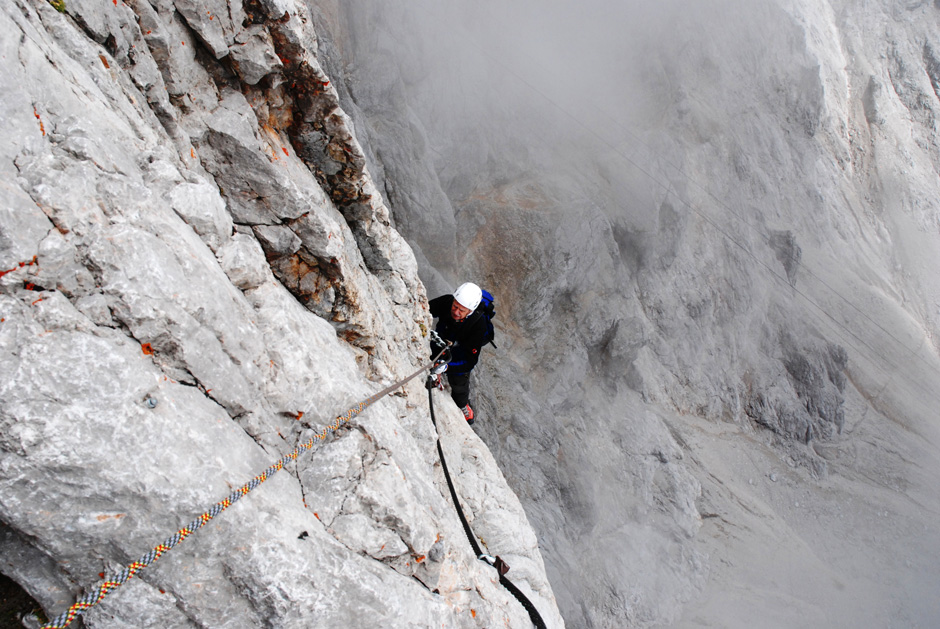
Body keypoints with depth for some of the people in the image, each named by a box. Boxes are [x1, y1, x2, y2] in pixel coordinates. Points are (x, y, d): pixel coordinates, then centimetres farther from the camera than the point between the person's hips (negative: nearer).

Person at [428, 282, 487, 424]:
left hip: (460, 358, -2)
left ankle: (462, 405, 60)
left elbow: (470, 359, -37)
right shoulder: (446, 302, -32)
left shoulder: (478, 325, -39)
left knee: (459, 385, 27)